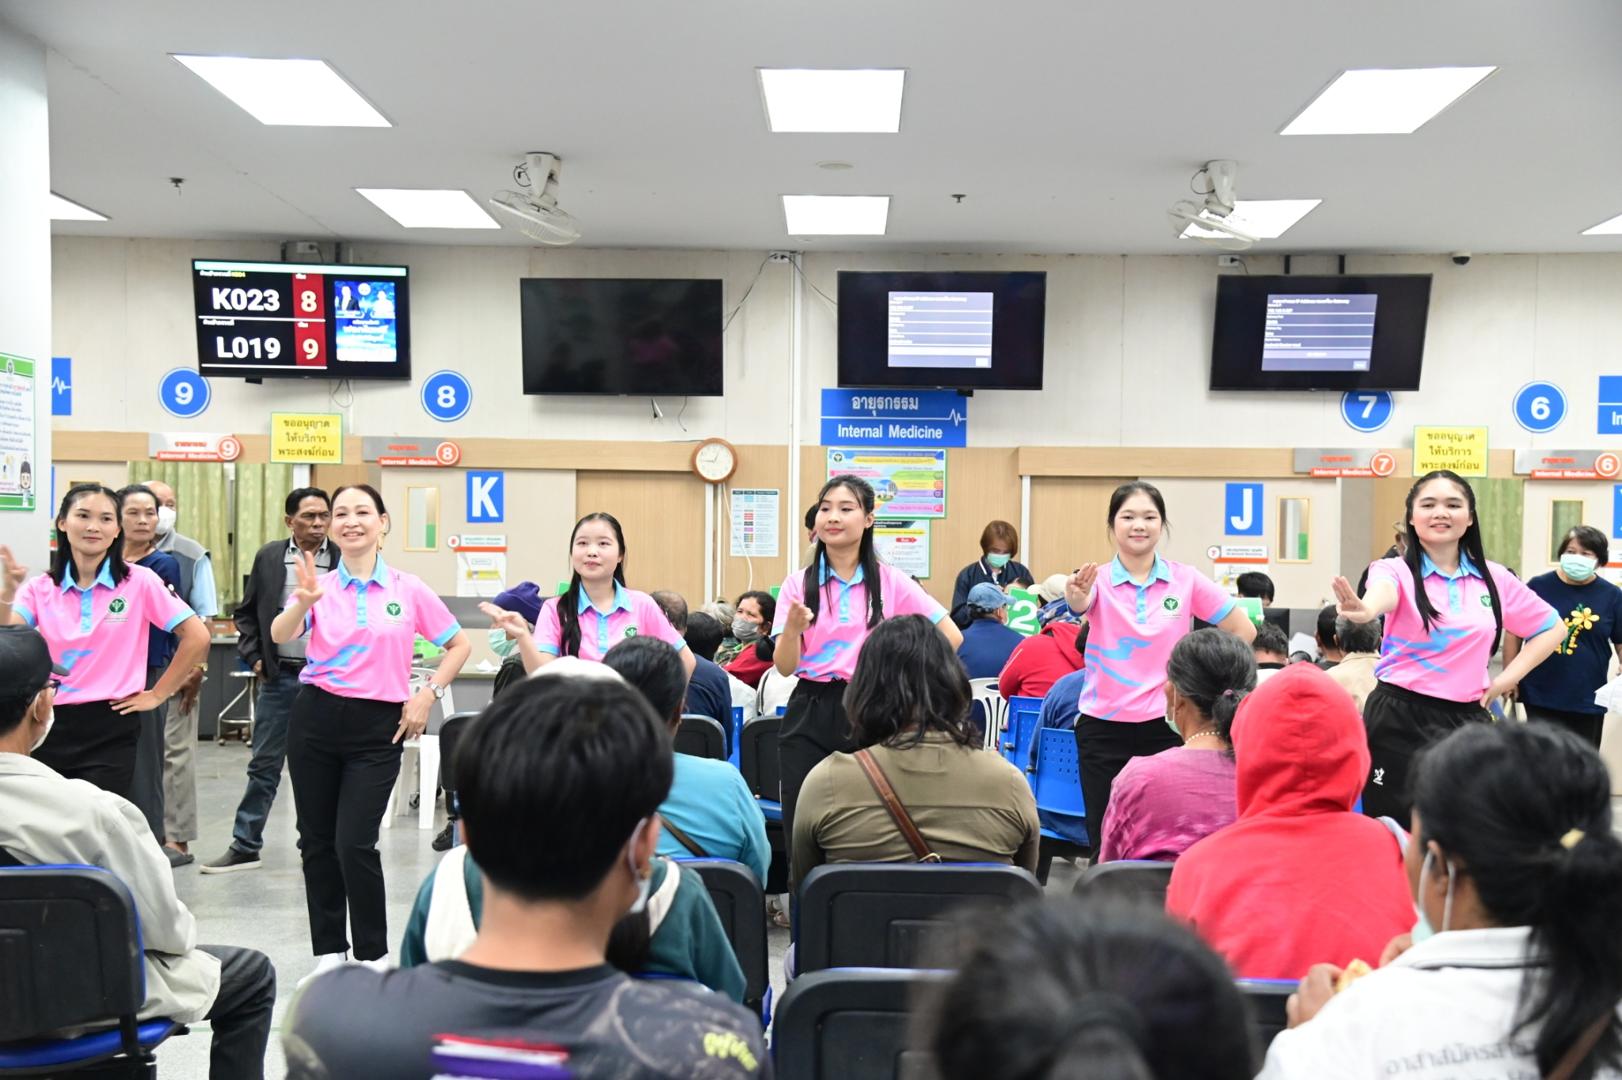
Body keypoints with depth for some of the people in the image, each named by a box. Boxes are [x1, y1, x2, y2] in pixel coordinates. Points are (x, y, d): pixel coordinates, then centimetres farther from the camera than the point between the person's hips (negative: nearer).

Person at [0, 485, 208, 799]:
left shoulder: (140, 581, -5)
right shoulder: (40, 588, 5)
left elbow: (197, 638, -5)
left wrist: (157, 695, -2)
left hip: (111, 730, -3)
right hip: (50, 726, 3)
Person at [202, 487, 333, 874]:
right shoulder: (269, 557, 4)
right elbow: (246, 612, 10)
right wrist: (254, 657, 1)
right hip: (280, 676, 1)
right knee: (264, 765, 7)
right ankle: (245, 847, 15)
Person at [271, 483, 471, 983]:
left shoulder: (408, 589, 0)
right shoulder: (318, 586, 2)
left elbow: (459, 645, 8)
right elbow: (280, 636, -16)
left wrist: (427, 695, -2)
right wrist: (302, 603, -36)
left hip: (378, 725, -2)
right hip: (316, 717, 3)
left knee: (355, 844, -8)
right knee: (316, 840, 9)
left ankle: (374, 955, 8)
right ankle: (329, 951, 23)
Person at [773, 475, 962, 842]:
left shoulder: (891, 581, 1)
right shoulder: (798, 584, 3)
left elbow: (951, 637, 4)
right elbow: (784, 667, -3)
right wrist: (793, 628, -21)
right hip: (810, 714, 1)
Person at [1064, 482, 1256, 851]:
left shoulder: (1186, 580, 0)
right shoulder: (1098, 579, -4)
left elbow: (1243, 631, 5)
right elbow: (1079, 604, -28)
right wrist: (1076, 595, -50)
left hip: (1164, 726, 1)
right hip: (1103, 728, 0)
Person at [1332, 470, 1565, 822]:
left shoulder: (1495, 579, 6)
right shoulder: (1397, 570, -6)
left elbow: (1553, 628, 17)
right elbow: (1383, 592, -31)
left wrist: (1508, 677, 4)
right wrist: (1365, 610, -56)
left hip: (1466, 719, 4)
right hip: (1399, 719, -3)